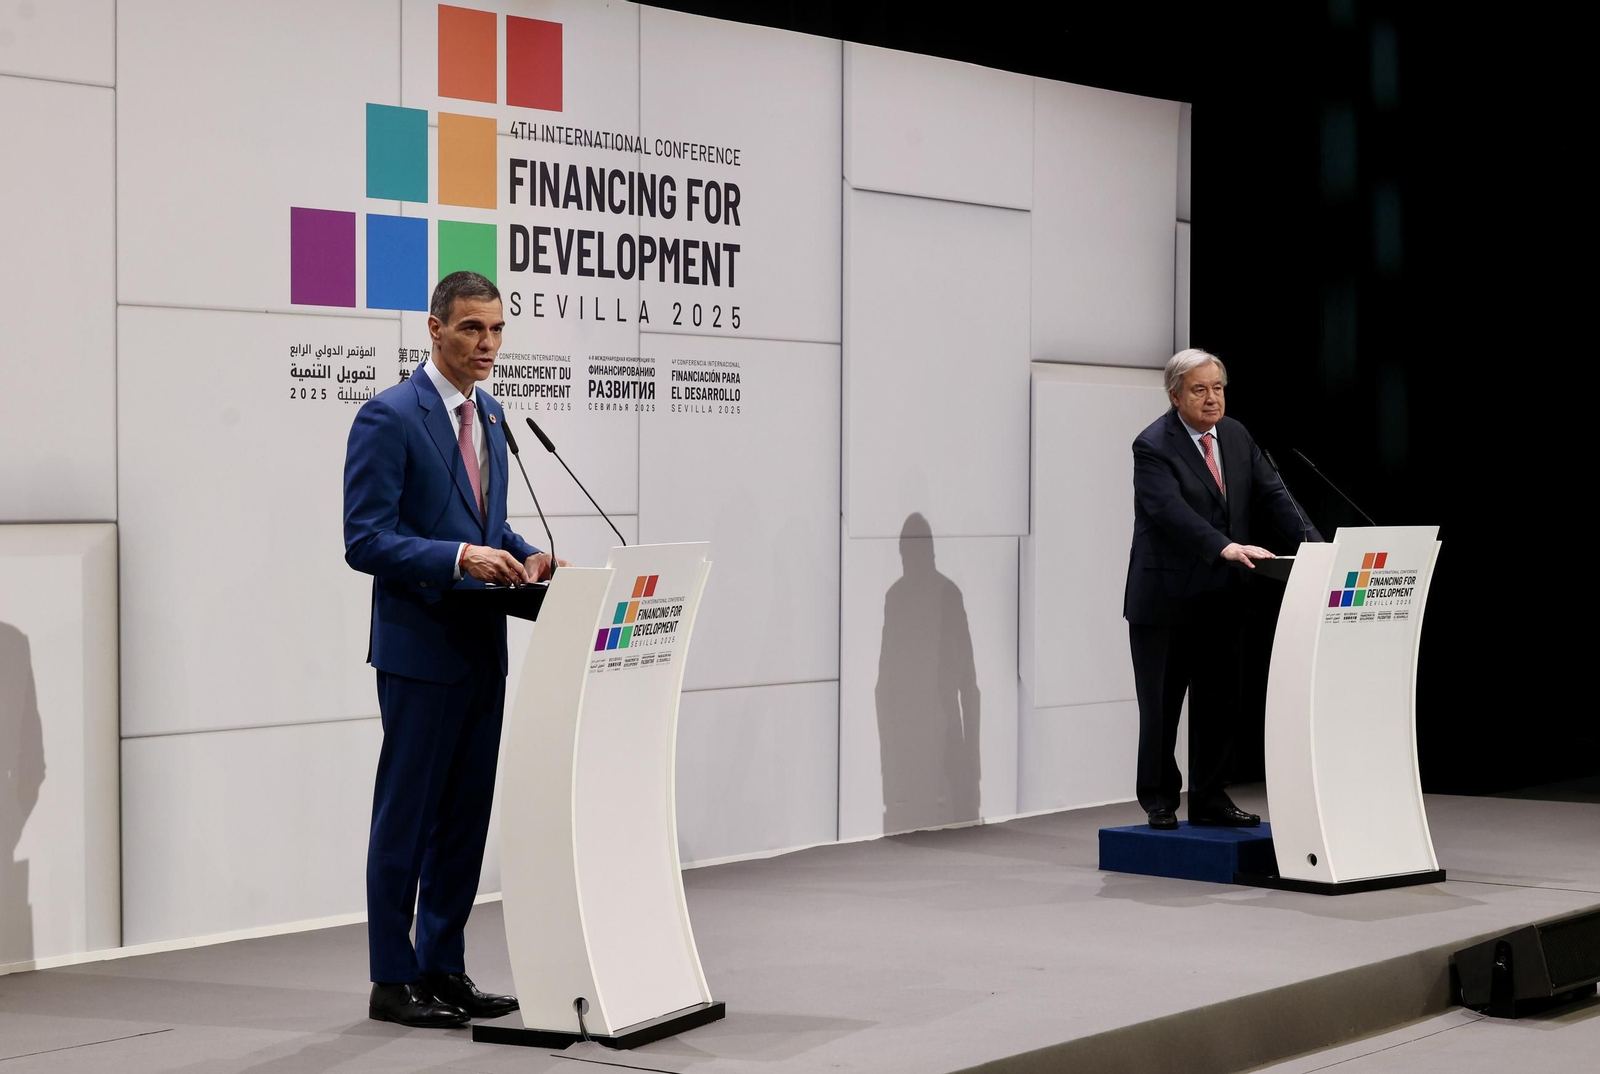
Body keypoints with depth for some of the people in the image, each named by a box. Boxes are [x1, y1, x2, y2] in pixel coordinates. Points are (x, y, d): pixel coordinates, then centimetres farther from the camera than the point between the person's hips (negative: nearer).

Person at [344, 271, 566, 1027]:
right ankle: (392, 983, 8)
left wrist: (521, 555, 1)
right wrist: (461, 557, -27)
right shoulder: (389, 417, -12)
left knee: (465, 816, 11)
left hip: (482, 647, 8)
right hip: (421, 647, -8)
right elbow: (365, 540, -17)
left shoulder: (490, 416, 13)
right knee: (407, 816, 0)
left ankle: (442, 970, 19)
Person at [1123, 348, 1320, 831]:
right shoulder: (1153, 446, -13)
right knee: (1161, 705, 2)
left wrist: (1313, 545, -12)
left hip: (1221, 598, 6)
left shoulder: (1237, 437, 8)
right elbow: (1171, 509, -27)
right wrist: (1225, 546, -39)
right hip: (1166, 598, -6)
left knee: (1219, 702, 8)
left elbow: (1271, 495, 3)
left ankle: (1210, 800, 15)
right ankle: (1160, 801, 14)